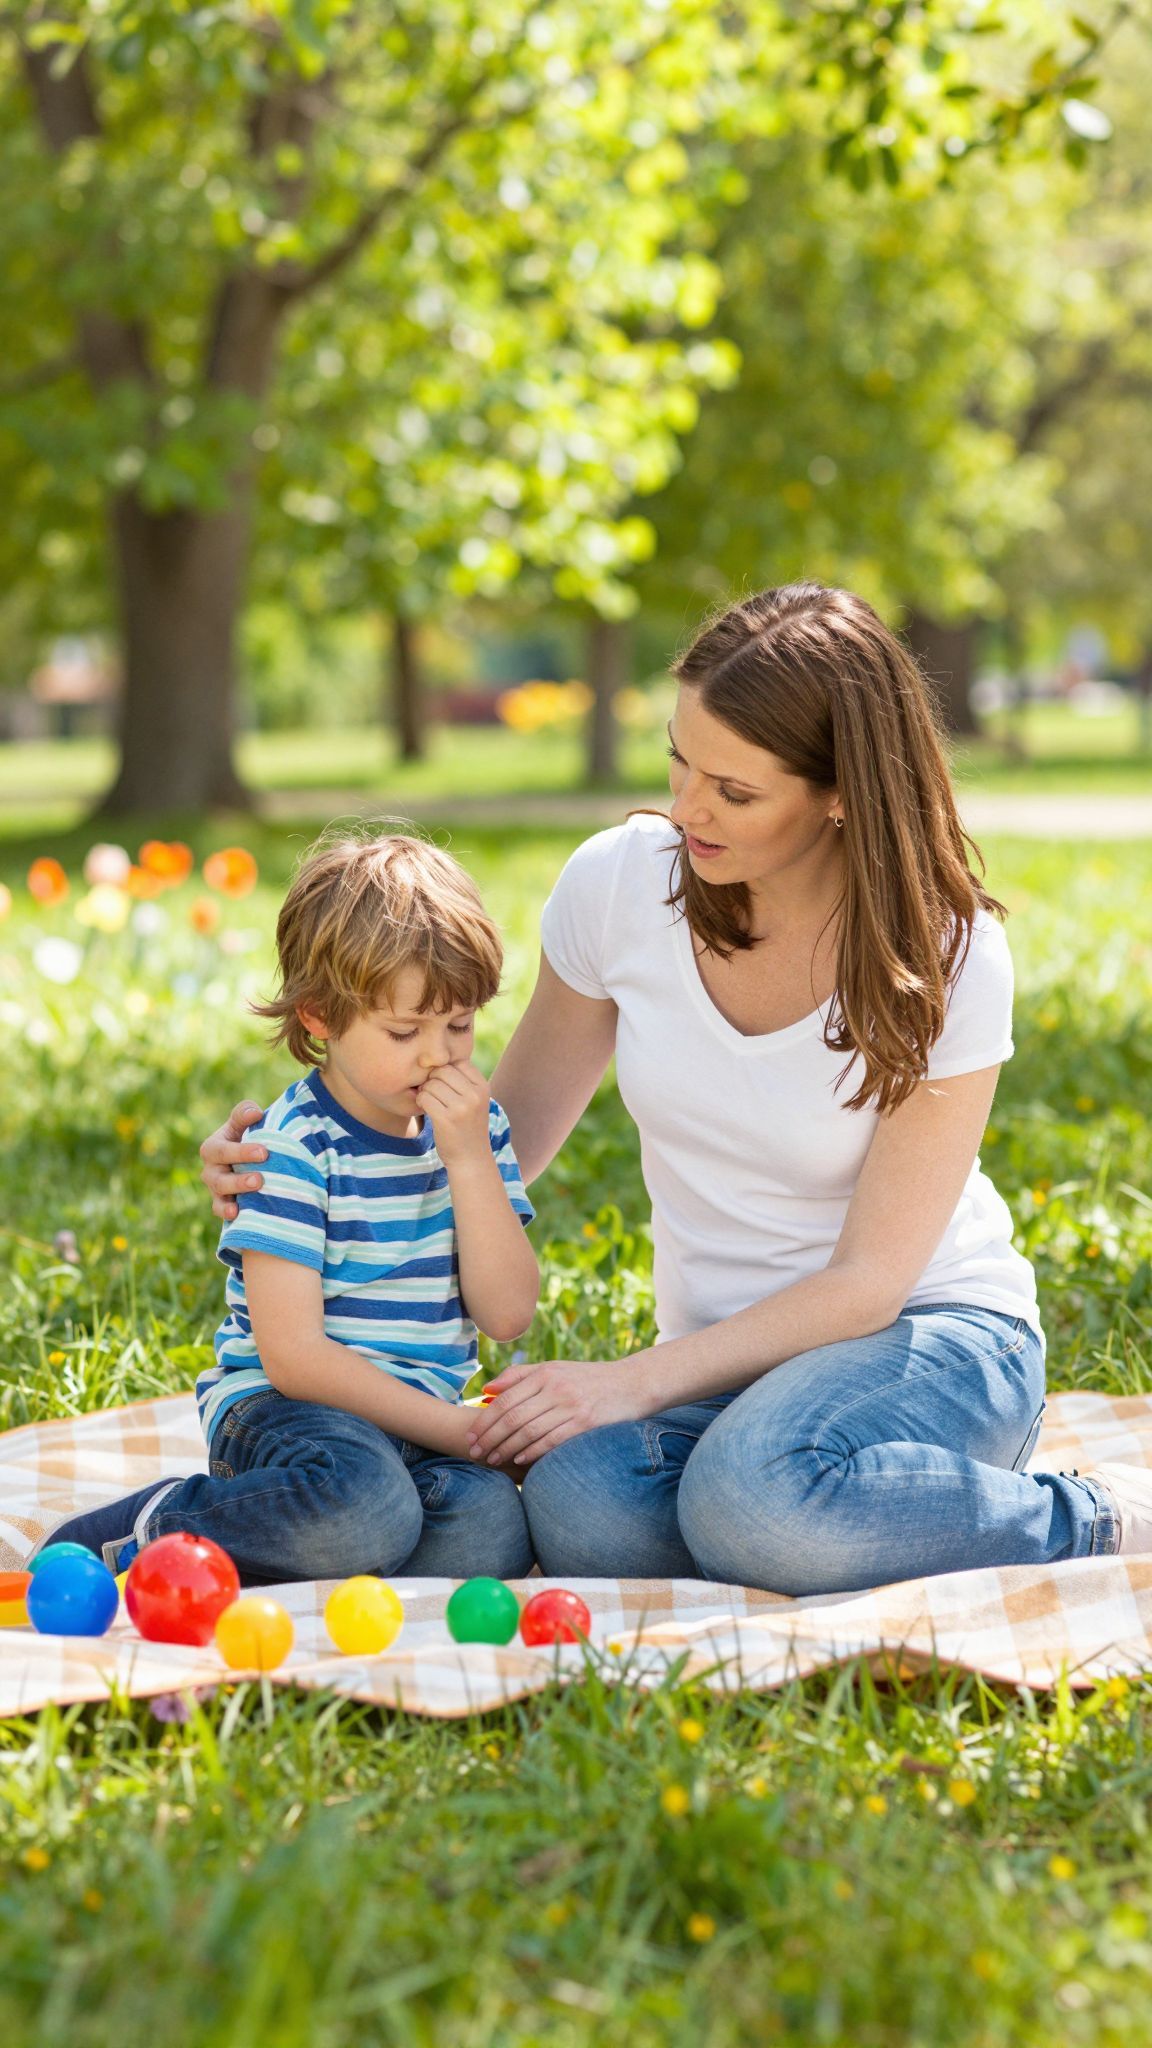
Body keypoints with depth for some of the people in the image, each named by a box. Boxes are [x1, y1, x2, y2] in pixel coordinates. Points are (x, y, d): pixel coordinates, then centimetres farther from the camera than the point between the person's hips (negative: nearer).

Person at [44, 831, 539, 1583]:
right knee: (367, 1506, -39)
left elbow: (508, 1313, 0)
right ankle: (147, 1531, -13)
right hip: (280, 1408, -6)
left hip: (413, 1423, 6)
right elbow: (292, 1357, -15)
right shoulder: (295, 1146, -9)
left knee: (493, 1529, -28)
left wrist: (471, 1159, -10)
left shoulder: (476, 1126, 9)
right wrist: (459, 1430, -16)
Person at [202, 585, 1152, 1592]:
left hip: (931, 1332, -3)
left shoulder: (946, 958, -15)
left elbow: (869, 1281, -15)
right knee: (582, 1510, -33)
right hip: (730, 1358, 3)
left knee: (755, 1496, -38)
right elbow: (509, 1133, 7)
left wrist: (638, 1381, -26)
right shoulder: (622, 884, -6)